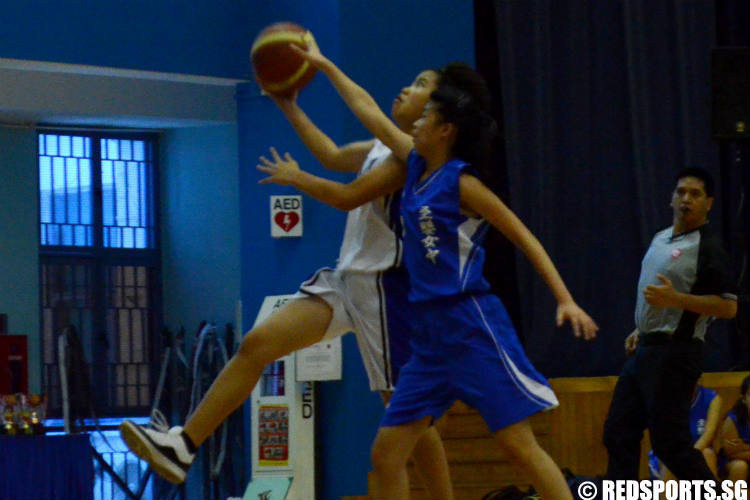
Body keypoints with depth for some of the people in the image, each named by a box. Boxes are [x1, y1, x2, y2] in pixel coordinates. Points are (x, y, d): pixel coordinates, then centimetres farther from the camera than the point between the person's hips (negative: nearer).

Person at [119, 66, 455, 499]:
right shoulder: (385, 149, 15)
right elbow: (332, 155, 34)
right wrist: (289, 107, 35)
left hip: (384, 285, -9)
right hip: (347, 279, 9)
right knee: (256, 344, -1)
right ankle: (183, 447, -2)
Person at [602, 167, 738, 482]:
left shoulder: (707, 248, -12)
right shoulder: (661, 238, 15)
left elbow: (728, 307, -19)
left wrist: (675, 299, -26)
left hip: (673, 356, -9)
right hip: (645, 349, 9)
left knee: (669, 443, -9)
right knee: (618, 433, 6)